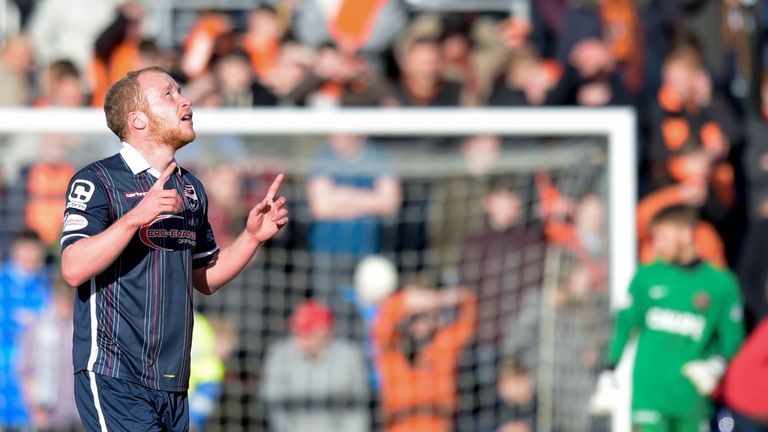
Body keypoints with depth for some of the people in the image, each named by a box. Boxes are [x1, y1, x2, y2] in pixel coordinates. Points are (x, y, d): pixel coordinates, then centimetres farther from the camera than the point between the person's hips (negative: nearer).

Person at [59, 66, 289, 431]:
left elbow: (205, 279, 23)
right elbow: (73, 269, -19)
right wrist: (135, 217, -28)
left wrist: (252, 236, 9)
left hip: (172, 384, 7)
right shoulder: (96, 181, -6)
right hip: (114, 379, -7)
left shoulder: (190, 189, 17)